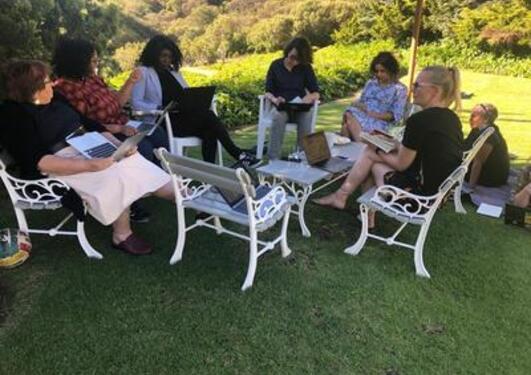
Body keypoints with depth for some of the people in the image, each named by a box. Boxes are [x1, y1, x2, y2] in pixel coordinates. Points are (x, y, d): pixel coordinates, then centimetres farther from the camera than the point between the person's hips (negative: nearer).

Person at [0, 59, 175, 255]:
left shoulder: (55, 101, 11)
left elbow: (90, 124, 13)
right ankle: (122, 235, -15)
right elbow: (37, 161, -22)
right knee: (116, 175, -26)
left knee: (131, 159, -14)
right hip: (59, 165, -7)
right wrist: (88, 165, -33)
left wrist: (117, 143, -6)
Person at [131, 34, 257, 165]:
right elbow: (136, 103, -5)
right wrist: (159, 108, -21)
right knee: (208, 116, -26)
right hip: (165, 121, -6)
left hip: (186, 116, 6)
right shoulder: (143, 73, 4)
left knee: (209, 132, -27)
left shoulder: (174, 71, 23)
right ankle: (237, 153, -22)